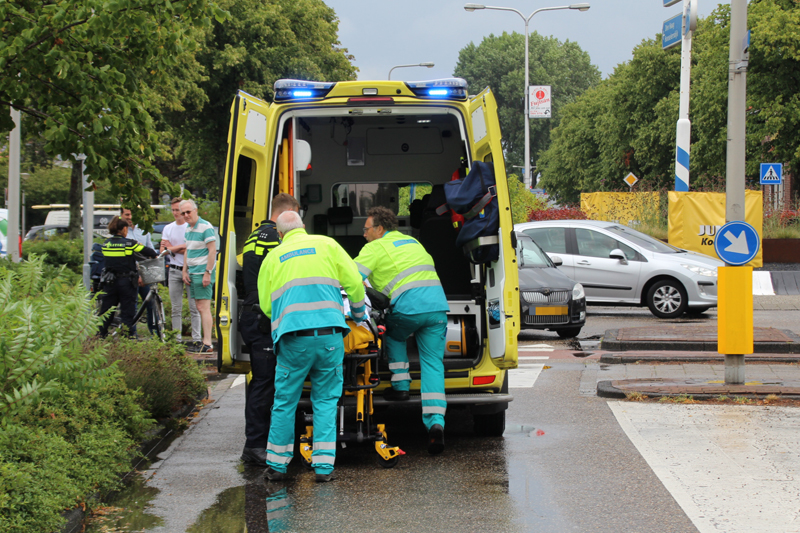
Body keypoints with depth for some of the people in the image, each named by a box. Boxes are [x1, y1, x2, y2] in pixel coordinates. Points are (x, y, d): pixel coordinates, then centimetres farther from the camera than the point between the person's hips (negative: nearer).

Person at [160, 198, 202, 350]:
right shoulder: (168, 228, 13)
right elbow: (163, 250, 6)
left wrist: (172, 248, -7)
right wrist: (181, 248, -7)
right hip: (174, 270, 5)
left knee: (194, 307, -5)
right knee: (176, 309, 6)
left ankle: (196, 340, -5)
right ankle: (176, 340, 9)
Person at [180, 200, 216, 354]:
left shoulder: (206, 228, -12)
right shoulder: (188, 229, 14)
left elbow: (212, 251, -16)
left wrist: (208, 273, -20)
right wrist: (185, 271, 13)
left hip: (203, 273, -9)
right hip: (192, 273, 9)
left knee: (204, 307, -11)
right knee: (200, 308, 11)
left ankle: (208, 344, -13)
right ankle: (205, 340, 15)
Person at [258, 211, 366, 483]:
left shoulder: (272, 258, 16)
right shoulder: (327, 244, 13)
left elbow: (266, 305, 16)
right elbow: (354, 281, 7)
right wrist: (358, 312, 23)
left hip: (293, 338, 0)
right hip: (329, 335, 0)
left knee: (285, 402, 11)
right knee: (326, 400, 10)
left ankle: (277, 465, 16)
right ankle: (324, 466, 5)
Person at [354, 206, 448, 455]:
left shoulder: (376, 248, 6)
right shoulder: (412, 242, 29)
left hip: (409, 308, -5)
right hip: (438, 305, 5)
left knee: (393, 335, 28)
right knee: (432, 363, 2)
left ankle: (400, 384, 17)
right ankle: (436, 421, -12)